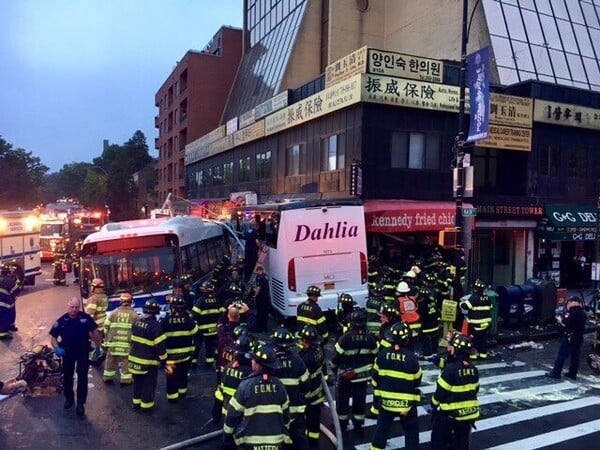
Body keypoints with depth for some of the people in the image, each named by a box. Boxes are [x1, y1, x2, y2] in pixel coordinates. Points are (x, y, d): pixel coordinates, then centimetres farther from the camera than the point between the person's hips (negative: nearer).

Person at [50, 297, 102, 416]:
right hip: (67, 352, 2)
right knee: (67, 376, 16)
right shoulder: (61, 320, -11)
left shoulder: (86, 317, -13)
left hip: (83, 351, -2)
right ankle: (69, 398, 37)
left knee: (82, 377, -2)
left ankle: (80, 403, 8)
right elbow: (53, 337, -3)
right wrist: (57, 348, -21)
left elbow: (94, 331, -1)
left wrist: (98, 346, 0)